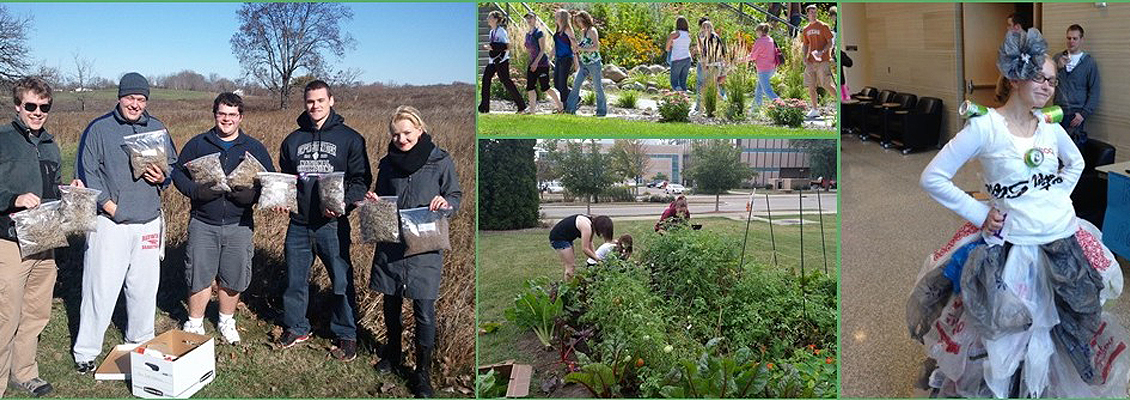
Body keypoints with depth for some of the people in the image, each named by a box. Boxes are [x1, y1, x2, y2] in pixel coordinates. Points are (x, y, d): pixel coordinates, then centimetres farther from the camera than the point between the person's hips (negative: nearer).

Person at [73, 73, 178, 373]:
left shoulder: (157, 129, 10)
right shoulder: (99, 129, -1)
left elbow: (174, 165, 16)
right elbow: (87, 172, -3)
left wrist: (163, 178, -6)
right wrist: (108, 204, -11)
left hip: (148, 222, 4)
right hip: (110, 223, -3)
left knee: (144, 287, 12)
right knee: (101, 288, -2)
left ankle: (141, 343, 28)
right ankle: (86, 351, 11)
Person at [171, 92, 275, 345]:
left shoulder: (254, 148, 7)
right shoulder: (197, 144, 6)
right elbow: (178, 173, 5)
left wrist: (253, 194, -13)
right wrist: (196, 191, -14)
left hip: (239, 225, 1)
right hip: (203, 223, -1)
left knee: (234, 277, 8)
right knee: (199, 276, 3)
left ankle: (226, 322, 28)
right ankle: (194, 324, 22)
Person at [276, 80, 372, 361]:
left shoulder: (349, 138, -1)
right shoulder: (293, 140, 12)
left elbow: (361, 179, -3)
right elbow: (284, 178, 22)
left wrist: (344, 202, -19)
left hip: (333, 224, -4)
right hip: (299, 223, 4)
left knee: (342, 281, 1)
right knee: (295, 280, 13)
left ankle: (346, 335, 17)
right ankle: (296, 328, 32)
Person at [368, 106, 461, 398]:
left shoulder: (441, 161, -6)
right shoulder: (387, 163, 6)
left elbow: (455, 196, 0)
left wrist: (446, 204, -21)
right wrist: (373, 200, -5)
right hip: (390, 245, 4)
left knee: (424, 311, -3)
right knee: (391, 303, 16)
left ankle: (423, 373, 12)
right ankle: (393, 355, 38)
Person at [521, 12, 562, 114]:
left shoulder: (539, 33, -11)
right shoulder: (527, 34, 12)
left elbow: (542, 50, -15)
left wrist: (536, 62, -20)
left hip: (542, 63, -8)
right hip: (532, 63, 8)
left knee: (545, 87, -3)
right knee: (530, 86, 1)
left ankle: (559, 105, 12)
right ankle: (532, 107, 8)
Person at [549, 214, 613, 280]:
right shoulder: (586, 226, -27)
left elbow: (589, 243, 11)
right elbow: (584, 249, -23)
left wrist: (595, 256, 3)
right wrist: (597, 258, -11)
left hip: (566, 238, 10)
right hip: (558, 238, -10)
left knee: (569, 265, 12)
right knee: (571, 266, -8)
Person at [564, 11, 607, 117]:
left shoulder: (592, 31, -10)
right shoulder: (582, 32, 14)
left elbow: (596, 47, -18)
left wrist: (582, 48, -22)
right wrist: (578, 49, 5)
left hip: (594, 63, -8)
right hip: (584, 63, 8)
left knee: (597, 87, 0)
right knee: (576, 83, -4)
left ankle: (602, 110, 11)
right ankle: (571, 108, -5)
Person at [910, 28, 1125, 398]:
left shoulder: (1050, 125, 3)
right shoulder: (985, 127, -13)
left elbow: (1076, 163, 25)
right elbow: (932, 178, -14)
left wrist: (1057, 198, 10)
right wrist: (979, 214, -12)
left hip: (1065, 243, 6)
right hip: (1009, 248, -5)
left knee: (1063, 333, 19)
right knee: (1004, 338, 7)